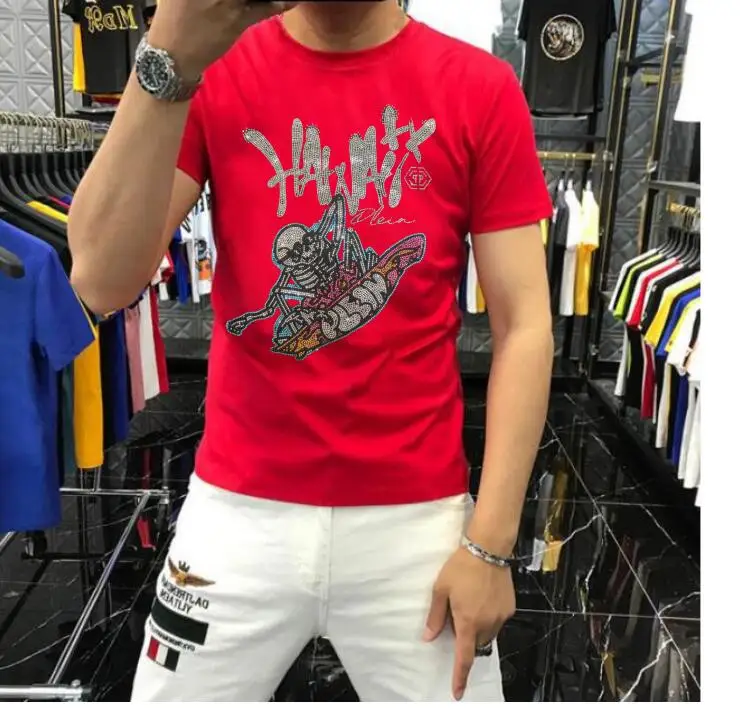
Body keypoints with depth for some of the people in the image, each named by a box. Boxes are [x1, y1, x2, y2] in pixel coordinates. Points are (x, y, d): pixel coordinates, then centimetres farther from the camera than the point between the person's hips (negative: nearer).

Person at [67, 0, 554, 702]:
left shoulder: (481, 88, -4)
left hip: (418, 514, 0)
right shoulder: (213, 71, -2)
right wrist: (169, 61, -25)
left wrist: (491, 543, -8)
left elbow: (523, 326, -5)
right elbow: (102, 281, -14)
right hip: (238, 508, 1)